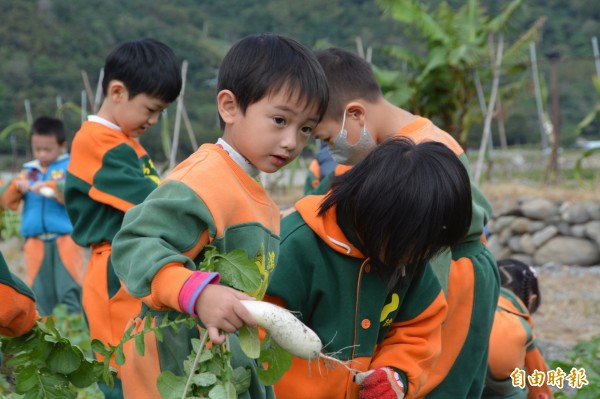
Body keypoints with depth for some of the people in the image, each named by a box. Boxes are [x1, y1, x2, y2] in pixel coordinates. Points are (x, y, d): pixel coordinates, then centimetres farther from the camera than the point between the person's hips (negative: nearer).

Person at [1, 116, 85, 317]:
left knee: (69, 289, -9)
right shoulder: (28, 170, 14)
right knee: (40, 296, 6)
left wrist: (52, 188, -20)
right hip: (35, 241, 4)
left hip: (66, 238, -4)